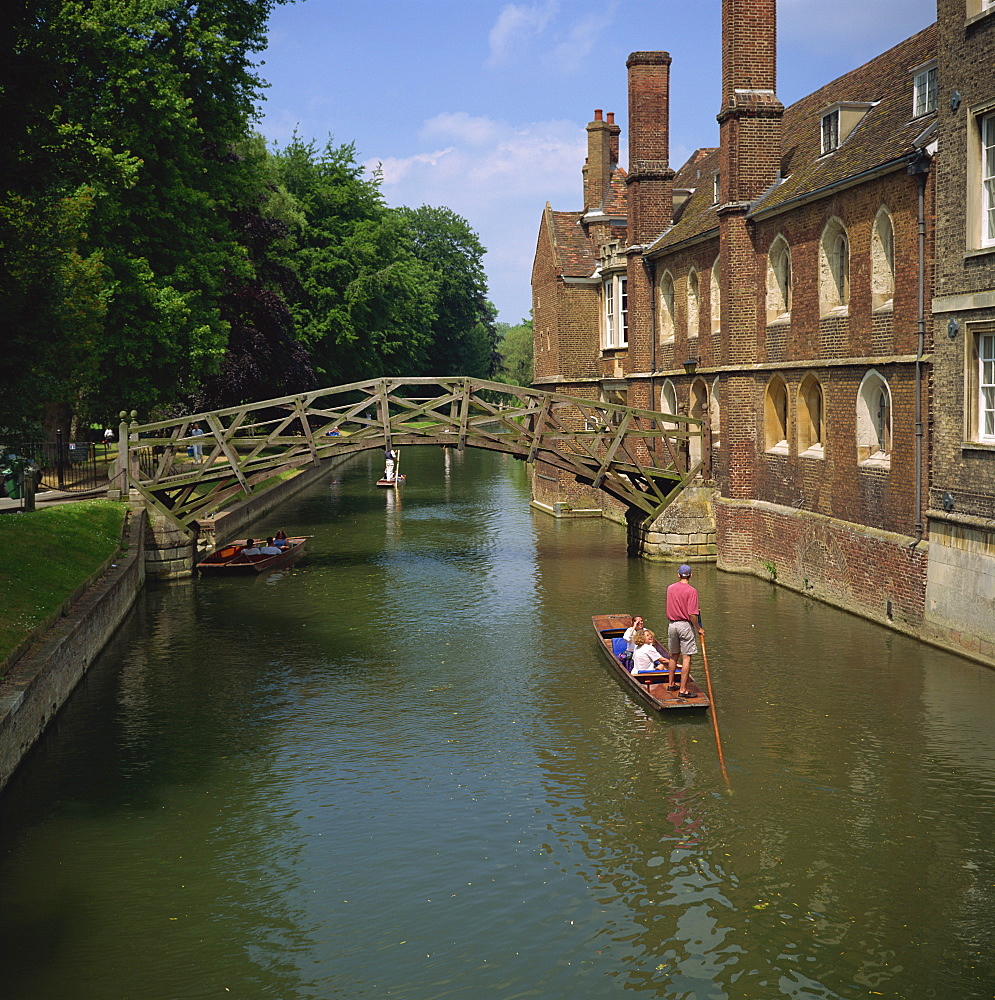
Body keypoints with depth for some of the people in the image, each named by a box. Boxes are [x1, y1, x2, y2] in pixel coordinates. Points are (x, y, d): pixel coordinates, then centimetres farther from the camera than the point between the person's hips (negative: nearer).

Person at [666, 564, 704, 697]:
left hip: (672, 625, 6)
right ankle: (683, 690, -5)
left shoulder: (670, 588, 4)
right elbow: (692, 615, -18)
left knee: (674, 656, 21)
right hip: (685, 625, -6)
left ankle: (671, 684, 31)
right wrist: (699, 628, -3)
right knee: (686, 658, -3)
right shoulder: (691, 591, -14)